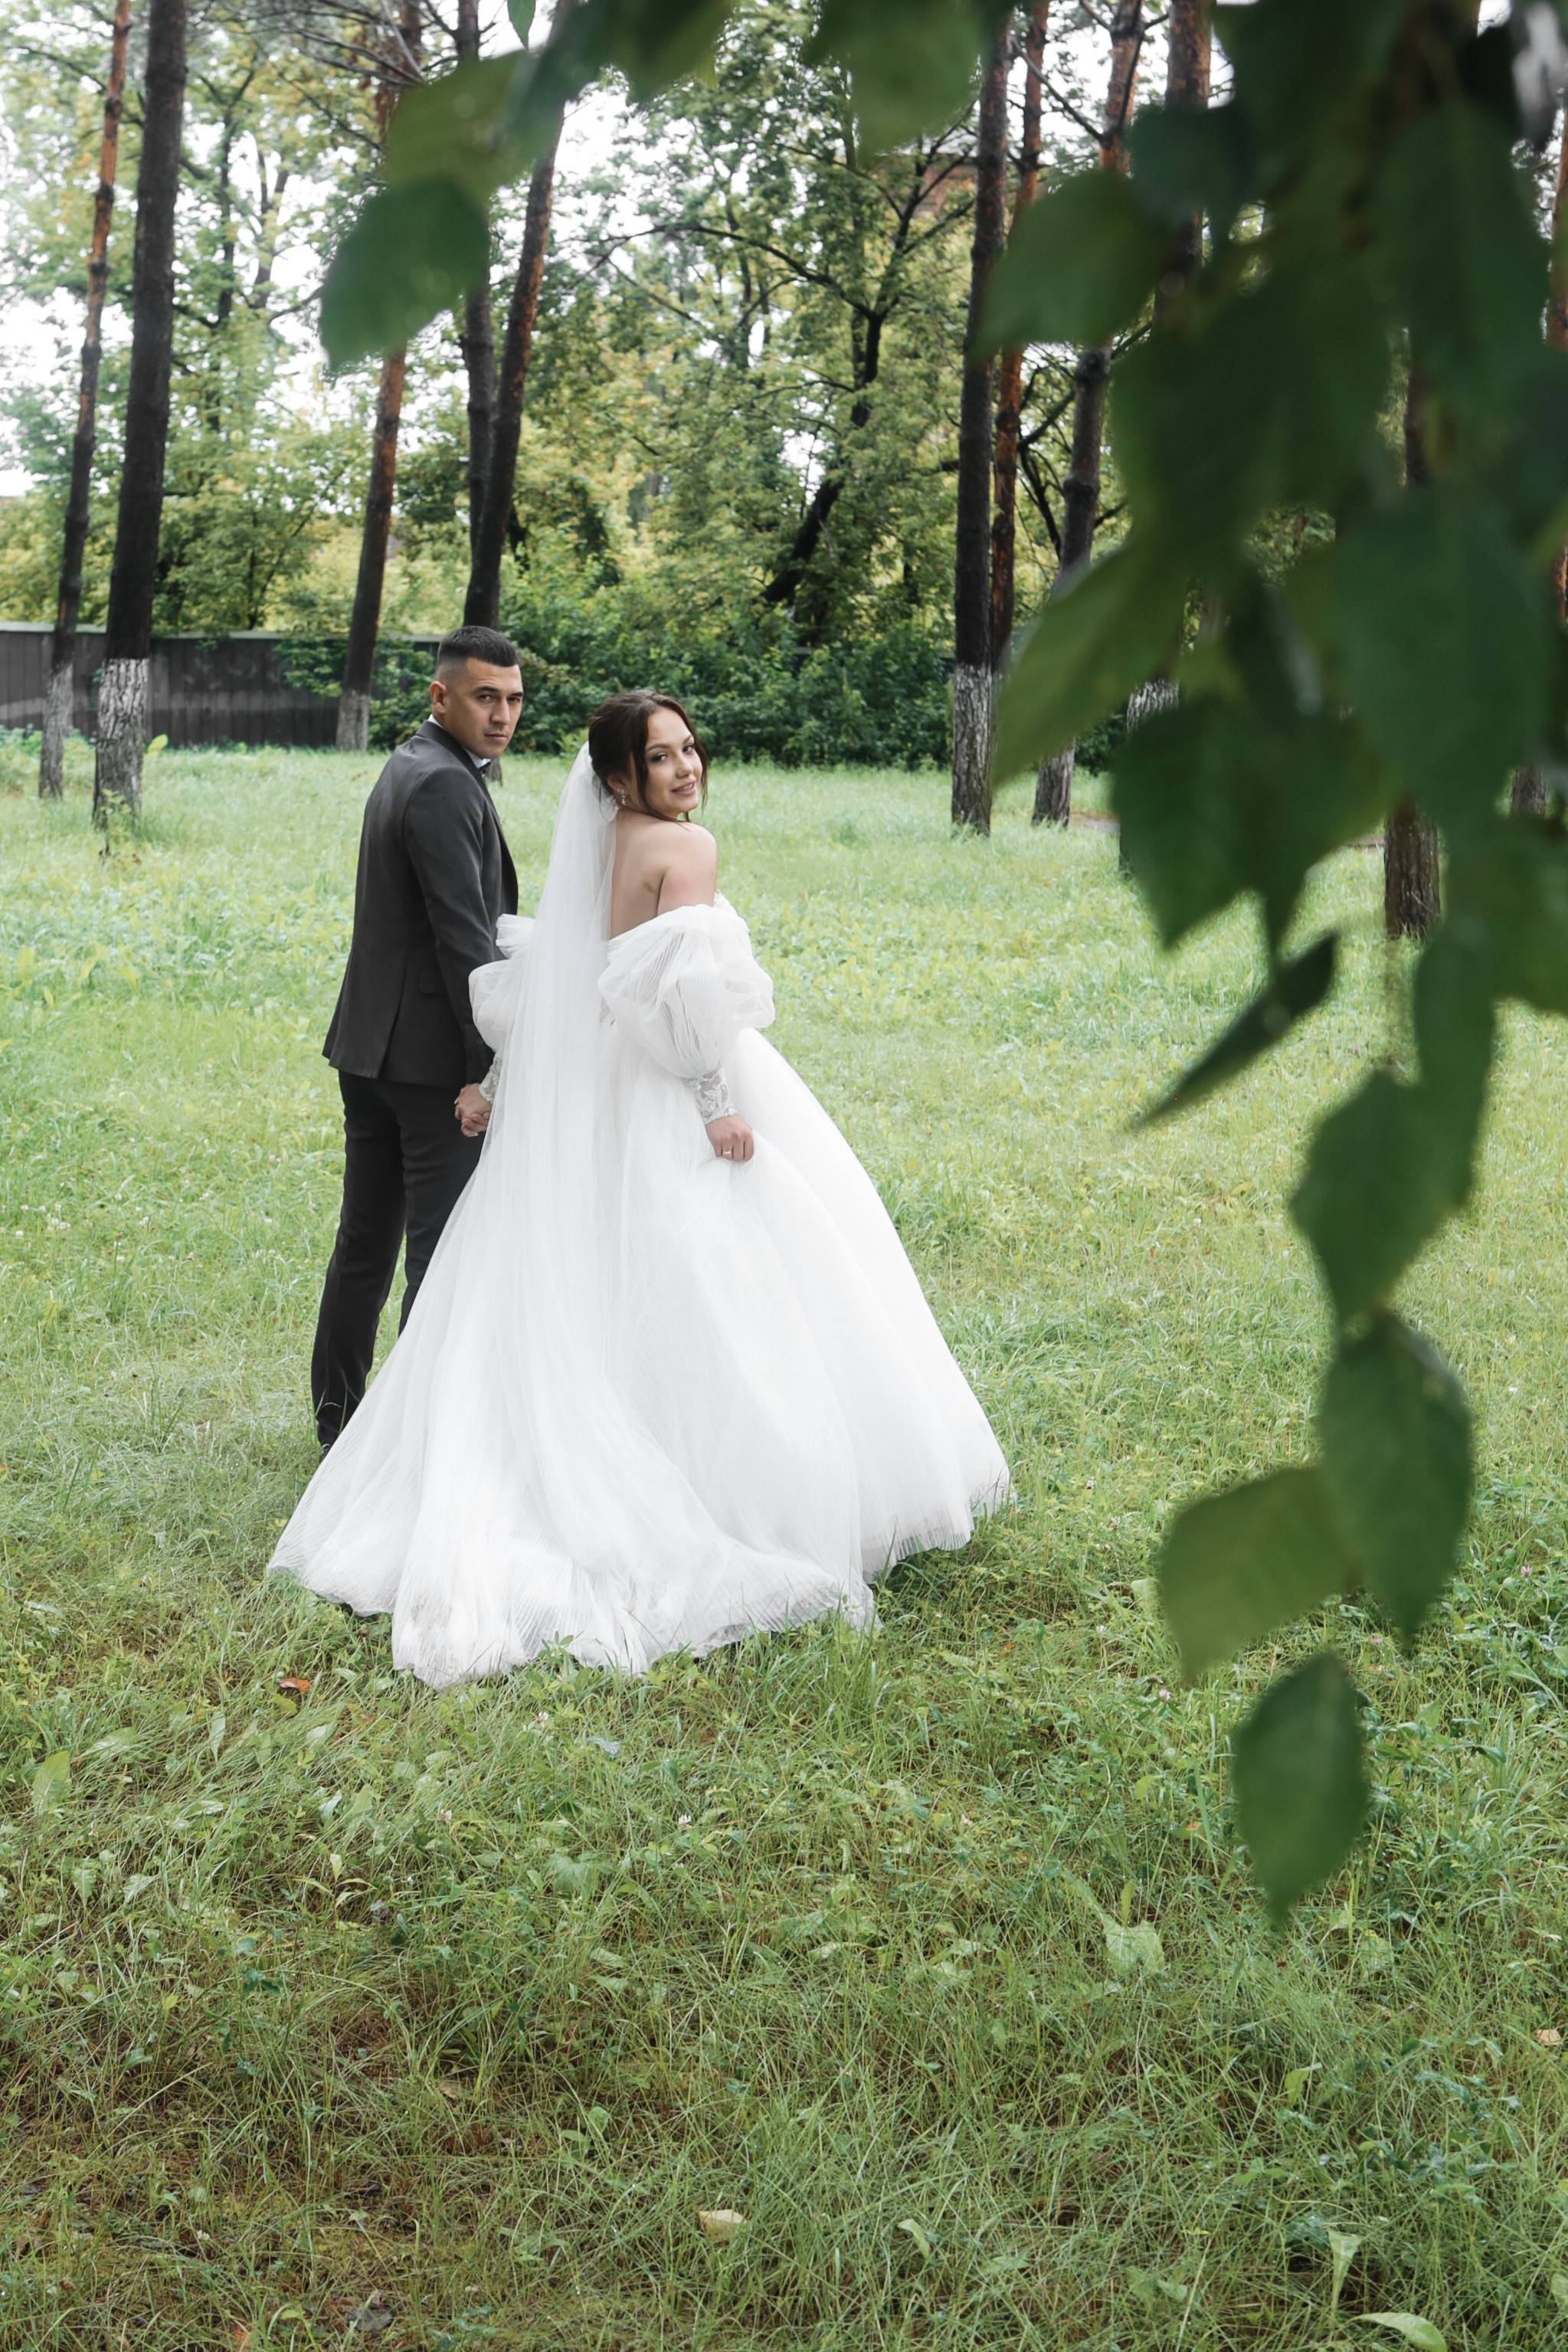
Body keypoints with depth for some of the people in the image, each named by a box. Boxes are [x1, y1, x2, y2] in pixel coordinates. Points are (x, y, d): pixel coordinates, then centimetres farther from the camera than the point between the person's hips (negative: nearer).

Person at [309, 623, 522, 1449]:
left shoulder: (409, 767, 16)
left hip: (371, 1048, 10)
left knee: (366, 1240, 15)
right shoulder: (444, 785, -16)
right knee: (444, 1251, -3)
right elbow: (463, 936, -20)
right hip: (433, 1054, -10)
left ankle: (338, 1416, 24)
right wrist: (487, 1065, -20)